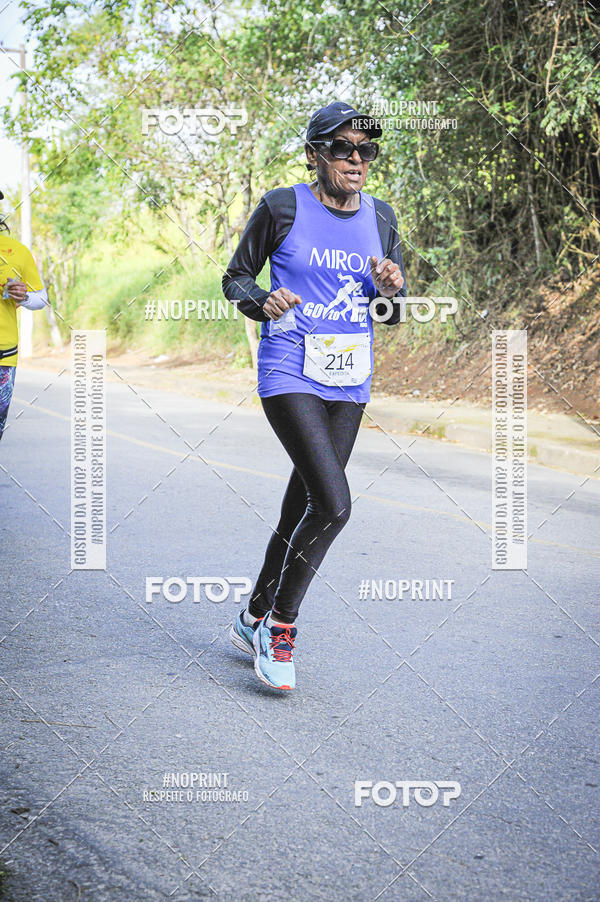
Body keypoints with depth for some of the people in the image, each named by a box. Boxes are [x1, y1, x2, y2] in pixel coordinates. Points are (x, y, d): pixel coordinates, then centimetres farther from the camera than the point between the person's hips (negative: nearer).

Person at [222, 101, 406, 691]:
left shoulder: (380, 217, 9)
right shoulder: (282, 207, -5)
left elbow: (393, 314, 14)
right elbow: (237, 276, 4)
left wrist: (389, 291, -9)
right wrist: (264, 304, -17)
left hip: (349, 382, 6)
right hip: (290, 372, -6)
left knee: (305, 505, 10)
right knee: (333, 505, -19)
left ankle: (254, 620, 28)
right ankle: (280, 626, 0)